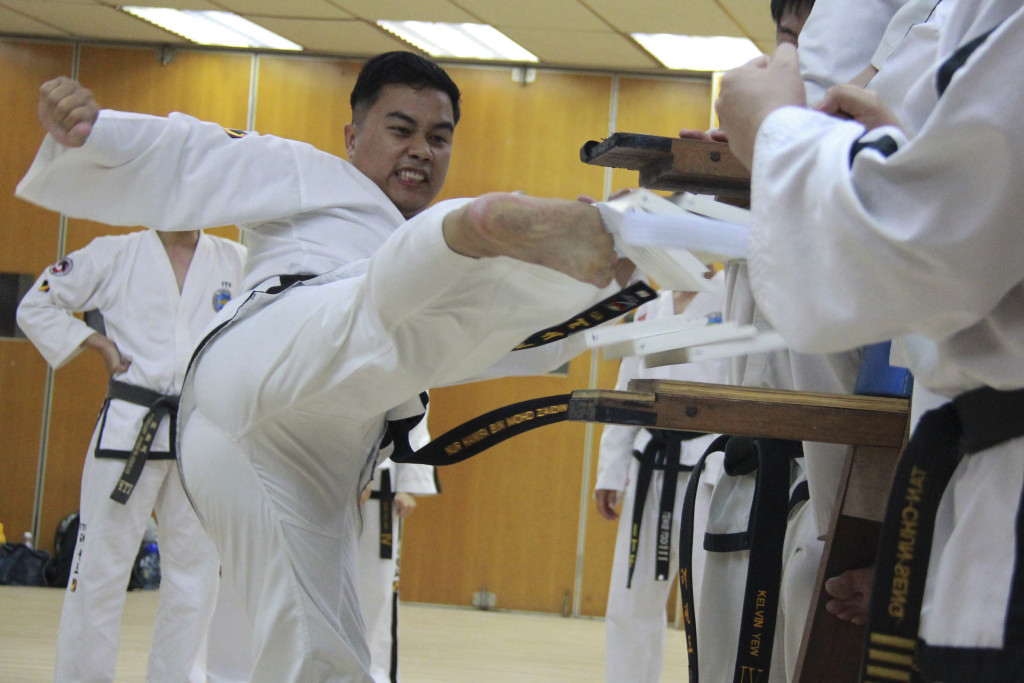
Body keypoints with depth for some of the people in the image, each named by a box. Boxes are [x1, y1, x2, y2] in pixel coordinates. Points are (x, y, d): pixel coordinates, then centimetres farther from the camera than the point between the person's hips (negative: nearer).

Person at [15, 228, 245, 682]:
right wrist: (97, 343, -3)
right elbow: (35, 307, 9)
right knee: (100, 566, -2)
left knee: (194, 570, 6)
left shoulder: (236, 262, 6)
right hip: (128, 429, -2)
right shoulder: (114, 256, 2)